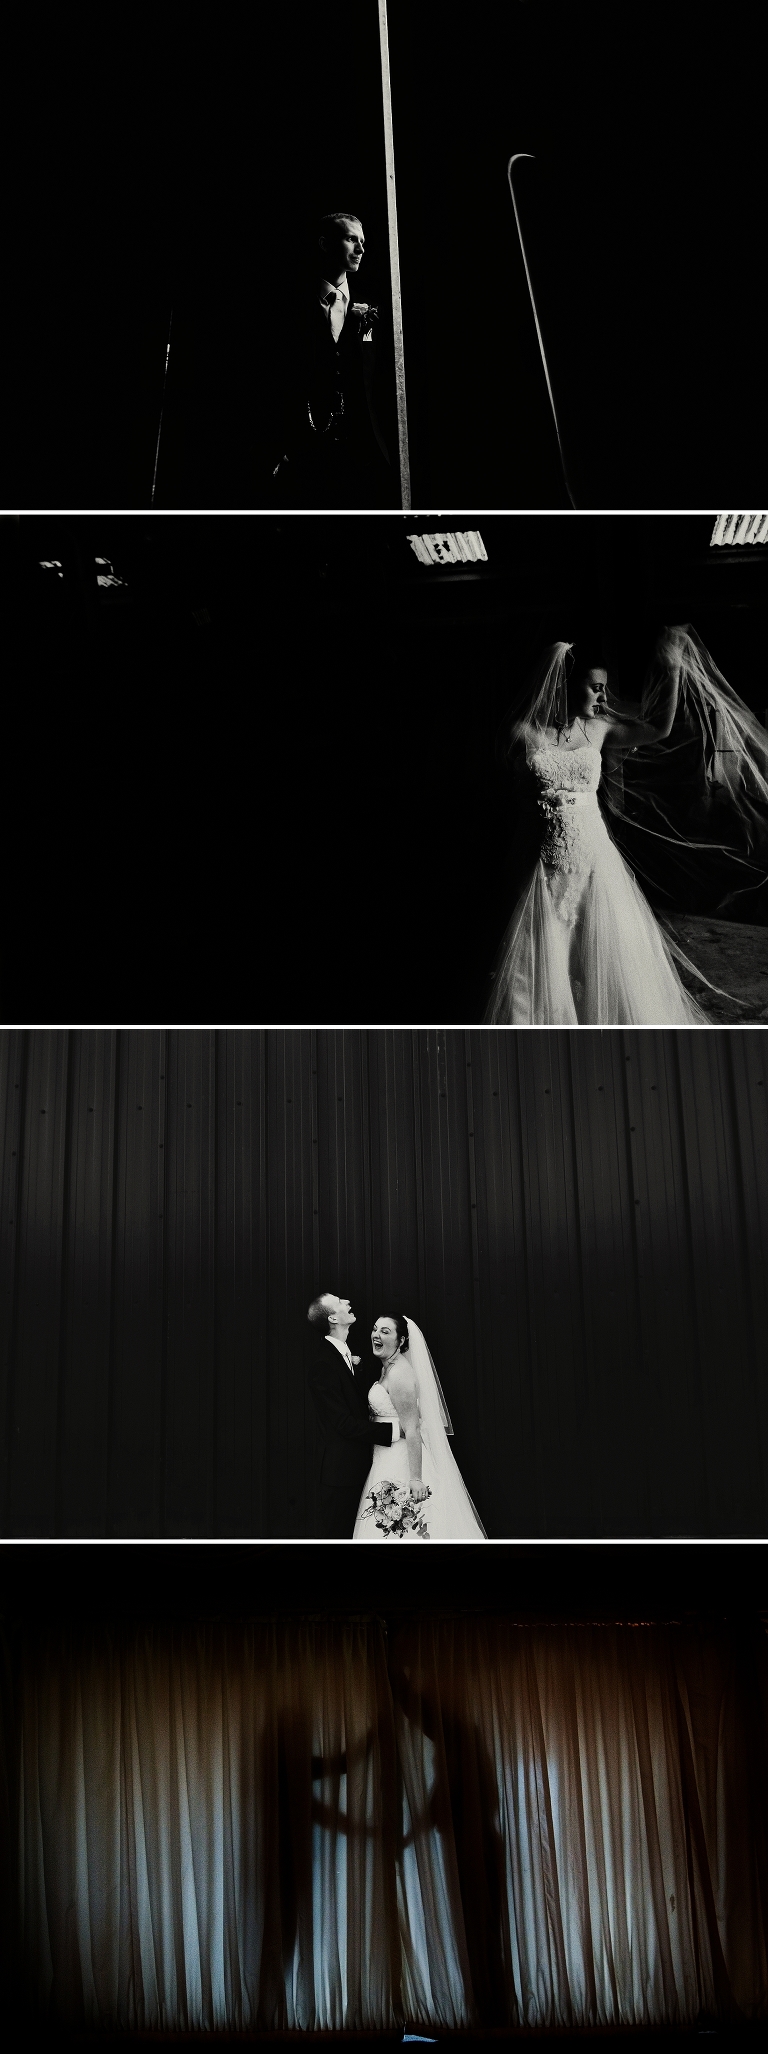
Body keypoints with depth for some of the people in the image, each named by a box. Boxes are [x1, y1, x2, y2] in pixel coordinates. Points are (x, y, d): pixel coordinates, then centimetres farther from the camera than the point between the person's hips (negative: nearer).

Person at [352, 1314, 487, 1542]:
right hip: (388, 1461, 10)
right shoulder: (387, 1369, 11)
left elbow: (412, 1430, -24)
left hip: (403, 1463, -10)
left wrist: (415, 1479, -27)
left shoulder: (399, 1374, -19)